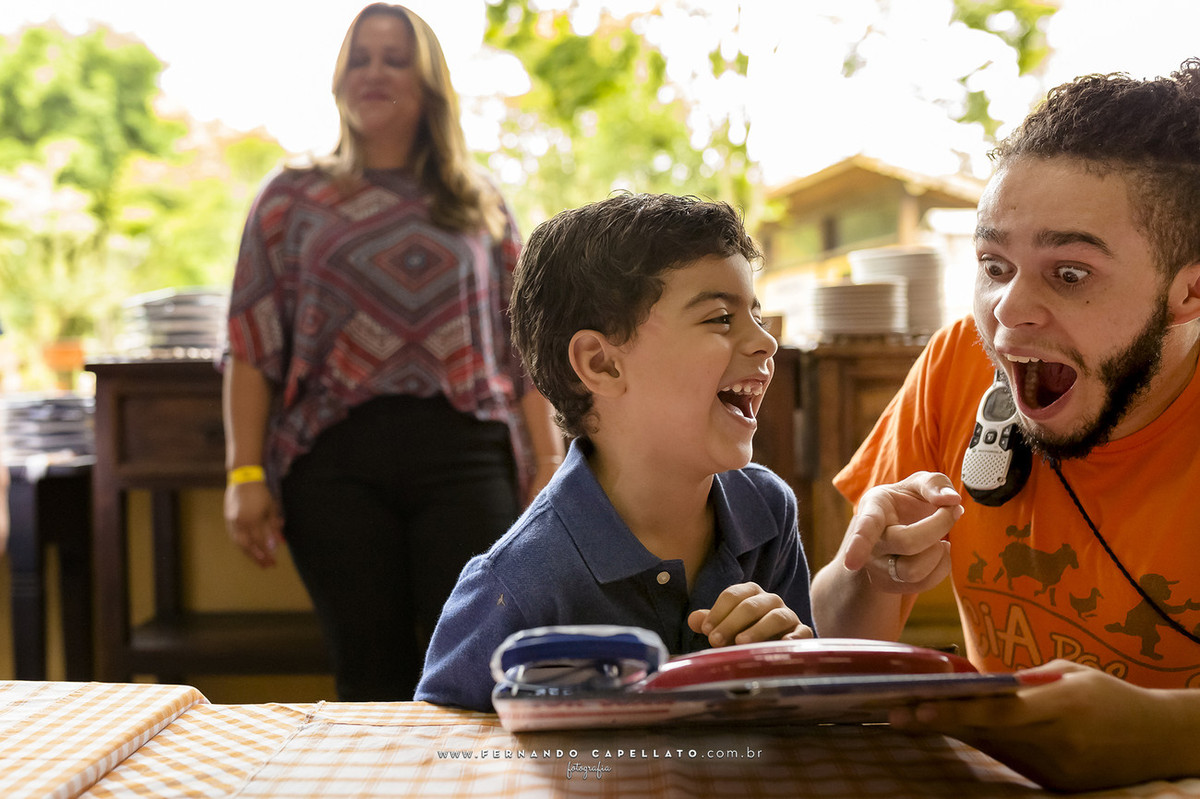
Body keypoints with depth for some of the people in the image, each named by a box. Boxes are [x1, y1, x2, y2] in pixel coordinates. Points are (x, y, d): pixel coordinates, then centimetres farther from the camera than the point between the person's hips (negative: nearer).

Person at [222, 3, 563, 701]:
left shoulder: (480, 206, 15)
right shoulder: (294, 198, 12)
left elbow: (522, 342, 12)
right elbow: (252, 347, 6)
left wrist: (549, 458, 2)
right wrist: (245, 474, -3)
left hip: (463, 455, 0)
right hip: (336, 456, 0)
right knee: (373, 677, 1)